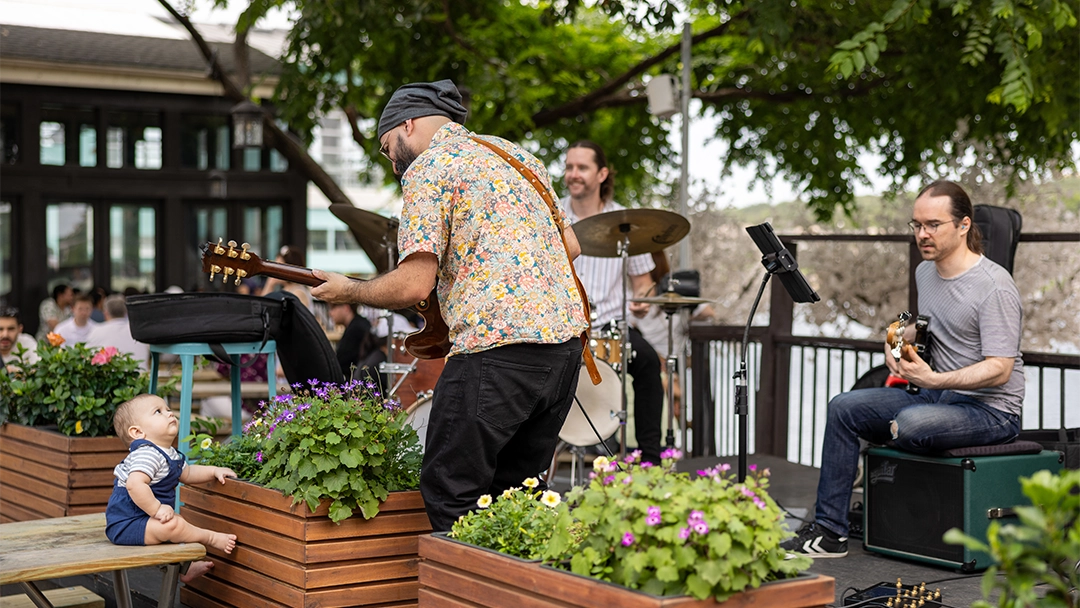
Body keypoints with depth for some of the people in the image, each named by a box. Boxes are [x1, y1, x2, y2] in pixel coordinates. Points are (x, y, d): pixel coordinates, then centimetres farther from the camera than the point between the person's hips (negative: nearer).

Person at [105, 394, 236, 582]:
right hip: (126, 525, -12)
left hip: (140, 519, 12)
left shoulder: (170, 455, 10)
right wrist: (157, 509, -35)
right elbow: (135, 484, -40)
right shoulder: (147, 454, -25)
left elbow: (186, 473, 28)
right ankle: (210, 538, -7)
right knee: (172, 525, -31)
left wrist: (213, 471, 17)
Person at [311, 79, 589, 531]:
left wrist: (347, 291, 5)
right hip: (566, 336, 8)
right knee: (514, 492, 16)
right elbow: (570, 245, 23)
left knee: (448, 498, 0)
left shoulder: (427, 169, -2)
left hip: (497, 346, -8)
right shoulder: (516, 154, 21)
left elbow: (414, 285, -11)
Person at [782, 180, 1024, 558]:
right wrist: (901, 340, 7)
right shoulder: (925, 272, 9)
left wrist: (935, 379, -35)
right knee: (844, 408, -6)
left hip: (990, 409, -8)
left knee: (909, 424, -36)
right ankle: (829, 531, -6)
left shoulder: (994, 287, -18)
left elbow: (1000, 370, -23)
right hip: (935, 397, 8)